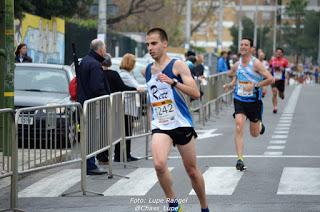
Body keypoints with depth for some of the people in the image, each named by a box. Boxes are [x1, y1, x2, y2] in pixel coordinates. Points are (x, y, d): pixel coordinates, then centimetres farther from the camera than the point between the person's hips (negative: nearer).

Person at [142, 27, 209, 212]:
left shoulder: (177, 65, -7)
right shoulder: (147, 70, 9)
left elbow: (196, 93, -18)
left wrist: (173, 82, -28)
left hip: (182, 124, -3)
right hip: (160, 127, 3)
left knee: (192, 170, 8)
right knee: (159, 165, -23)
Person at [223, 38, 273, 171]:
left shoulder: (256, 64, -12)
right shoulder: (237, 65, 3)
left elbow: (270, 79, -15)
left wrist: (255, 85, -22)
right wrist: (231, 84, 3)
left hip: (254, 101, -2)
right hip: (239, 100, 3)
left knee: (254, 134, 11)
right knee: (239, 128, -18)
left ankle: (260, 125, 50)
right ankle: (240, 160, -18)